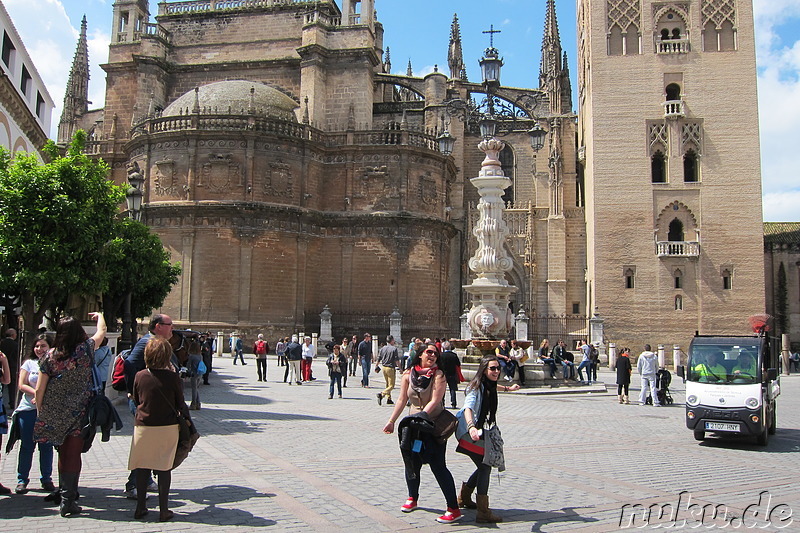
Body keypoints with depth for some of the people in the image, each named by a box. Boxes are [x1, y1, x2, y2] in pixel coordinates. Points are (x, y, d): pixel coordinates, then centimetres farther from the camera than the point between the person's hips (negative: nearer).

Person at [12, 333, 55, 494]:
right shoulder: (29, 363, 8)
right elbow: (21, 385, 2)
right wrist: (37, 392, -14)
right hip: (28, 409, 1)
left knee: (46, 445, 4)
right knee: (27, 445, 5)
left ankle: (46, 478, 14)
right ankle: (22, 479, 15)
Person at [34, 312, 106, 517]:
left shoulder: (50, 355, -5)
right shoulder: (86, 349, -9)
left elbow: (39, 389, -2)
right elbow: (101, 332, 12)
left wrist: (40, 411, 15)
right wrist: (99, 316, 32)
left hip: (54, 413, 3)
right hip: (78, 413, -3)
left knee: (62, 452, 17)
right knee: (73, 454, 2)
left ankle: (65, 492, 29)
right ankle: (68, 500, 0)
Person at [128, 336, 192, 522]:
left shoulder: (140, 376, -5)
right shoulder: (172, 377, -11)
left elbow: (136, 400, 9)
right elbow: (180, 404, -3)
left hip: (143, 426, 2)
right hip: (167, 427, -1)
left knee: (142, 466, 13)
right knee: (164, 467, 6)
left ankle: (140, 507, 20)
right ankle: (163, 510, 9)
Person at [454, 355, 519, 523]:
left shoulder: (489, 386, 5)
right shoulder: (476, 387, -21)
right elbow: (468, 408, -37)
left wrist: (507, 388, 48)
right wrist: (472, 427, -55)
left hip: (480, 431, 9)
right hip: (469, 432, -9)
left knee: (484, 466, 13)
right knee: (485, 467, -13)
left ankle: (464, 498, 32)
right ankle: (483, 513, -13)